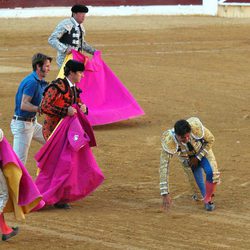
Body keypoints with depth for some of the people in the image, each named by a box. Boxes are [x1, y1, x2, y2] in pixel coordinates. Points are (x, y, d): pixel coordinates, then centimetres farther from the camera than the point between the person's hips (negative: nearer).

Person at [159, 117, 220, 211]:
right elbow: (164, 167, -38)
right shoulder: (169, 142, -39)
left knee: (212, 172, -23)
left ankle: (208, 199, 0)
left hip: (202, 151, 0)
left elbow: (210, 140, -16)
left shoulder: (197, 128, -38)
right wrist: (165, 193, -41)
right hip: (187, 157, 0)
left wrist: (198, 158, -18)